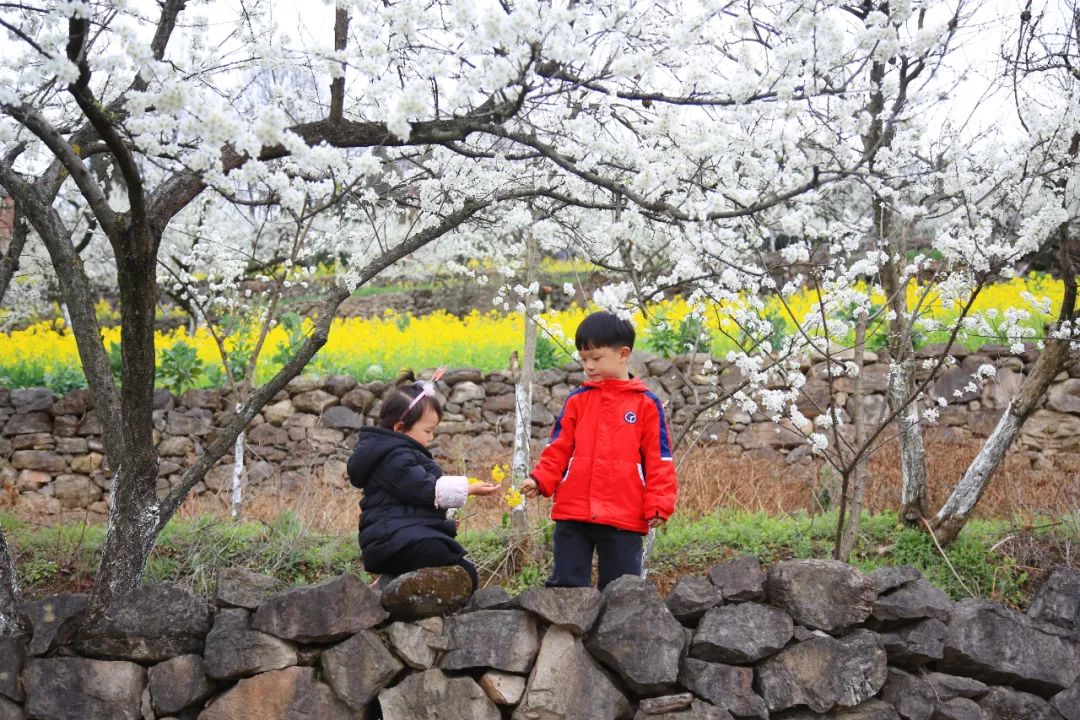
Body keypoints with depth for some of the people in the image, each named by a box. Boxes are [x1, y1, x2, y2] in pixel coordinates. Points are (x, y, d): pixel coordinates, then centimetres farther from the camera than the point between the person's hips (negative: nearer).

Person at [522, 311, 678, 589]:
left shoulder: (646, 404, 2)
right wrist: (540, 480, -6)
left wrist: (658, 505, -6)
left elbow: (658, 459, 1)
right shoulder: (577, 401, 9)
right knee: (566, 585, 7)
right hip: (572, 514, 3)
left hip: (624, 519, -2)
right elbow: (558, 449, 9)